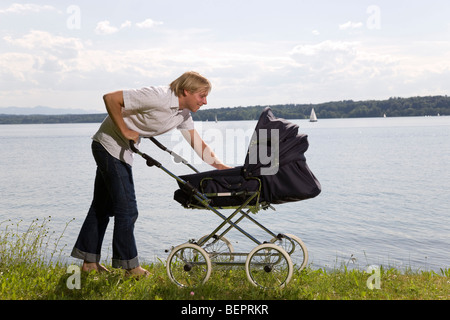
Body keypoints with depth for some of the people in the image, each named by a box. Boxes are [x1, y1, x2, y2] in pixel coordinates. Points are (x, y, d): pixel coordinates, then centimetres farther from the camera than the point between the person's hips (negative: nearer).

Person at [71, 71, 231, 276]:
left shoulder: (183, 114, 1)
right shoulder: (158, 97, -26)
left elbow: (198, 143, 6)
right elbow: (110, 98, -25)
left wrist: (221, 166, -2)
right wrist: (125, 131, -21)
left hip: (123, 151, 9)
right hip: (109, 146, -9)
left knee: (103, 205, 14)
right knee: (127, 208, -5)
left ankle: (89, 261, 22)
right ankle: (129, 265, 7)